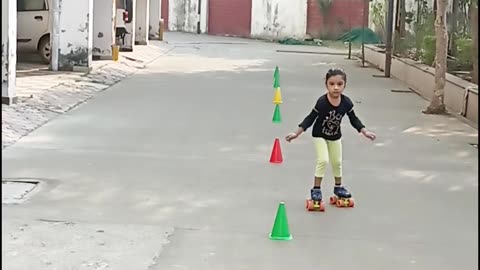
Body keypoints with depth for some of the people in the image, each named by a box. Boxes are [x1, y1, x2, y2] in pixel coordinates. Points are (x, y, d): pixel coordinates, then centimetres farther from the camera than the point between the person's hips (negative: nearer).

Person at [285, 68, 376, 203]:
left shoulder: (346, 102, -20)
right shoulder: (322, 102, -30)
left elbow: (354, 119, -4)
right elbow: (311, 118, -20)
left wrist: (365, 131, -10)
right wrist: (297, 133, -23)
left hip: (335, 136, 4)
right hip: (319, 135, -4)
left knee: (337, 162, 17)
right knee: (323, 160, -16)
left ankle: (338, 187, 36)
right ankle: (316, 189, -3)